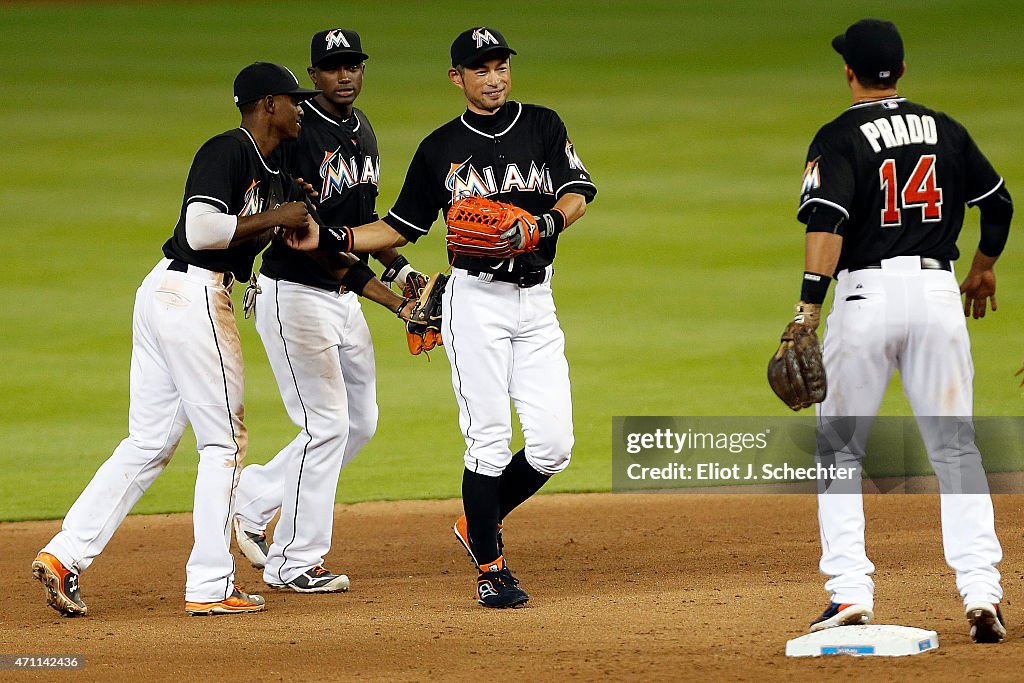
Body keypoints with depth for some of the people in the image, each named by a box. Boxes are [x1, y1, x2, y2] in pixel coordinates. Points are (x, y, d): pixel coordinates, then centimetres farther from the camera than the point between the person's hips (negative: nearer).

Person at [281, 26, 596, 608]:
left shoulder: (543, 126, 8)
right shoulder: (441, 149, 7)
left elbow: (577, 195, -2)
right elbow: (401, 227, 12)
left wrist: (546, 222, -23)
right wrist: (327, 239, 0)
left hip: (536, 300, 2)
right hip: (475, 298, -2)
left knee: (552, 446, -3)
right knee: (489, 441, -9)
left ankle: (480, 524, 20)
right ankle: (490, 566, 1)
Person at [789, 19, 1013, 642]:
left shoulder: (840, 138, -4)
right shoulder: (945, 130, 10)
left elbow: (827, 223, -17)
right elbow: (1000, 204, 20)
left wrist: (809, 309, -23)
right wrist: (984, 267, 37)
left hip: (866, 294, -3)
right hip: (938, 289, 3)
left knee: (839, 450, 9)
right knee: (956, 448, 7)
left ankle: (850, 592, -1)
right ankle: (981, 592, -4)